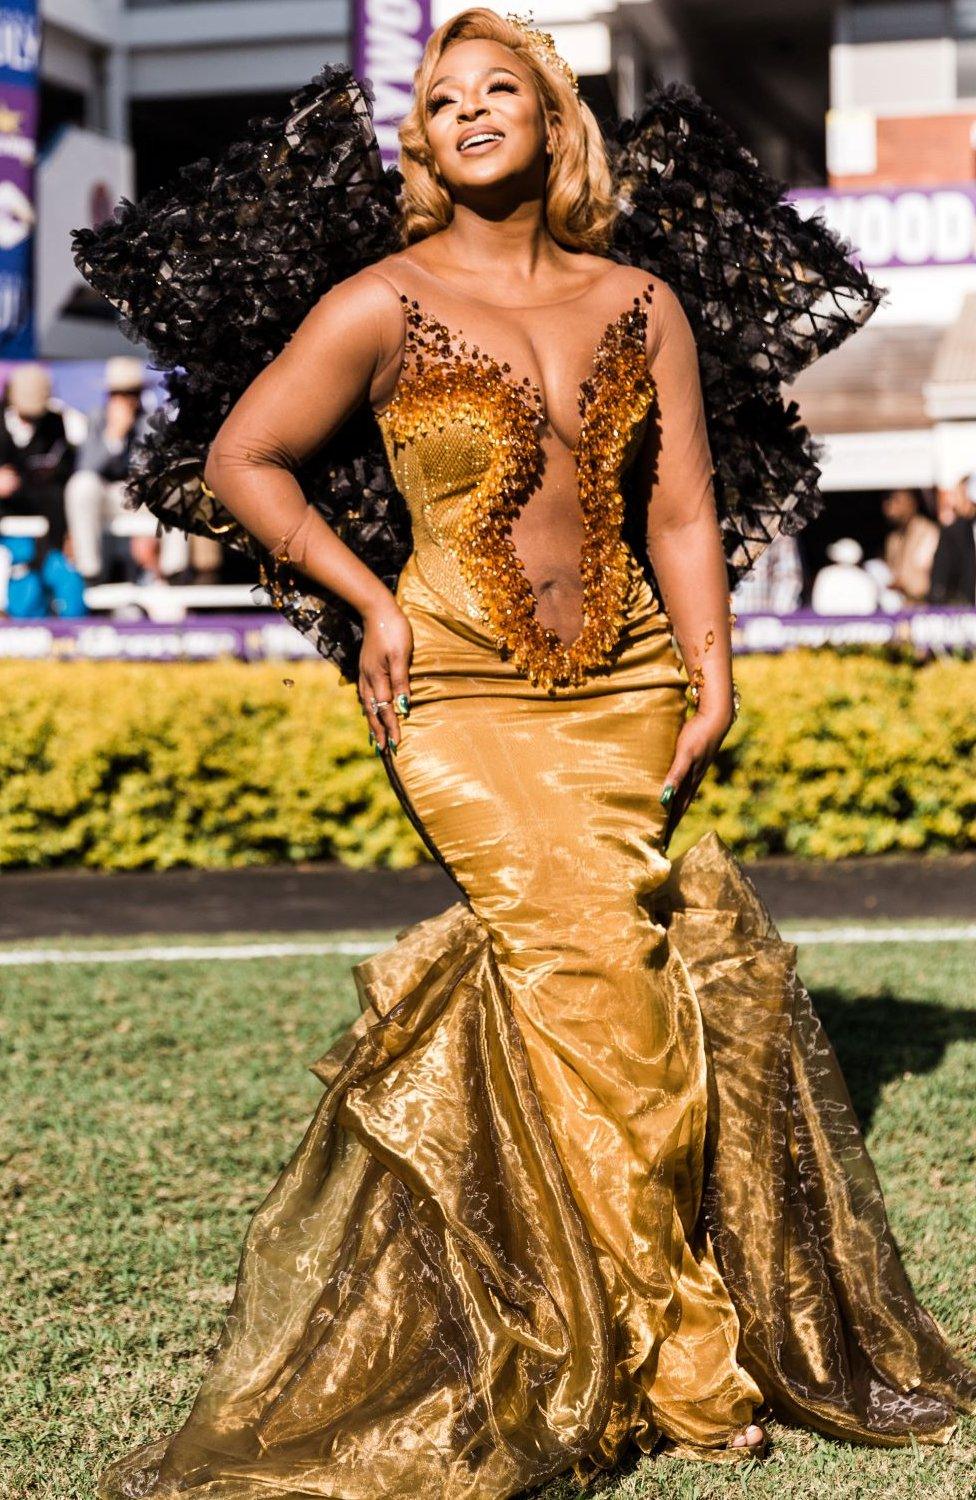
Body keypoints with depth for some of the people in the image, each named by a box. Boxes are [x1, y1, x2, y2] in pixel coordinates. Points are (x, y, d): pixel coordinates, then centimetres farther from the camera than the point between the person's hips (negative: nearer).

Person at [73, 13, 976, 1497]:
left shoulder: (641, 305, 7)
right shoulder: (381, 306, -3)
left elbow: (682, 511, 7)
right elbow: (240, 460, 4)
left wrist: (709, 686, -1)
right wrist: (369, 599, -2)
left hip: (627, 684, 4)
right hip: (464, 691, -3)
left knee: (537, 987, -4)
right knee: (597, 971, -15)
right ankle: (683, 1360, -4)